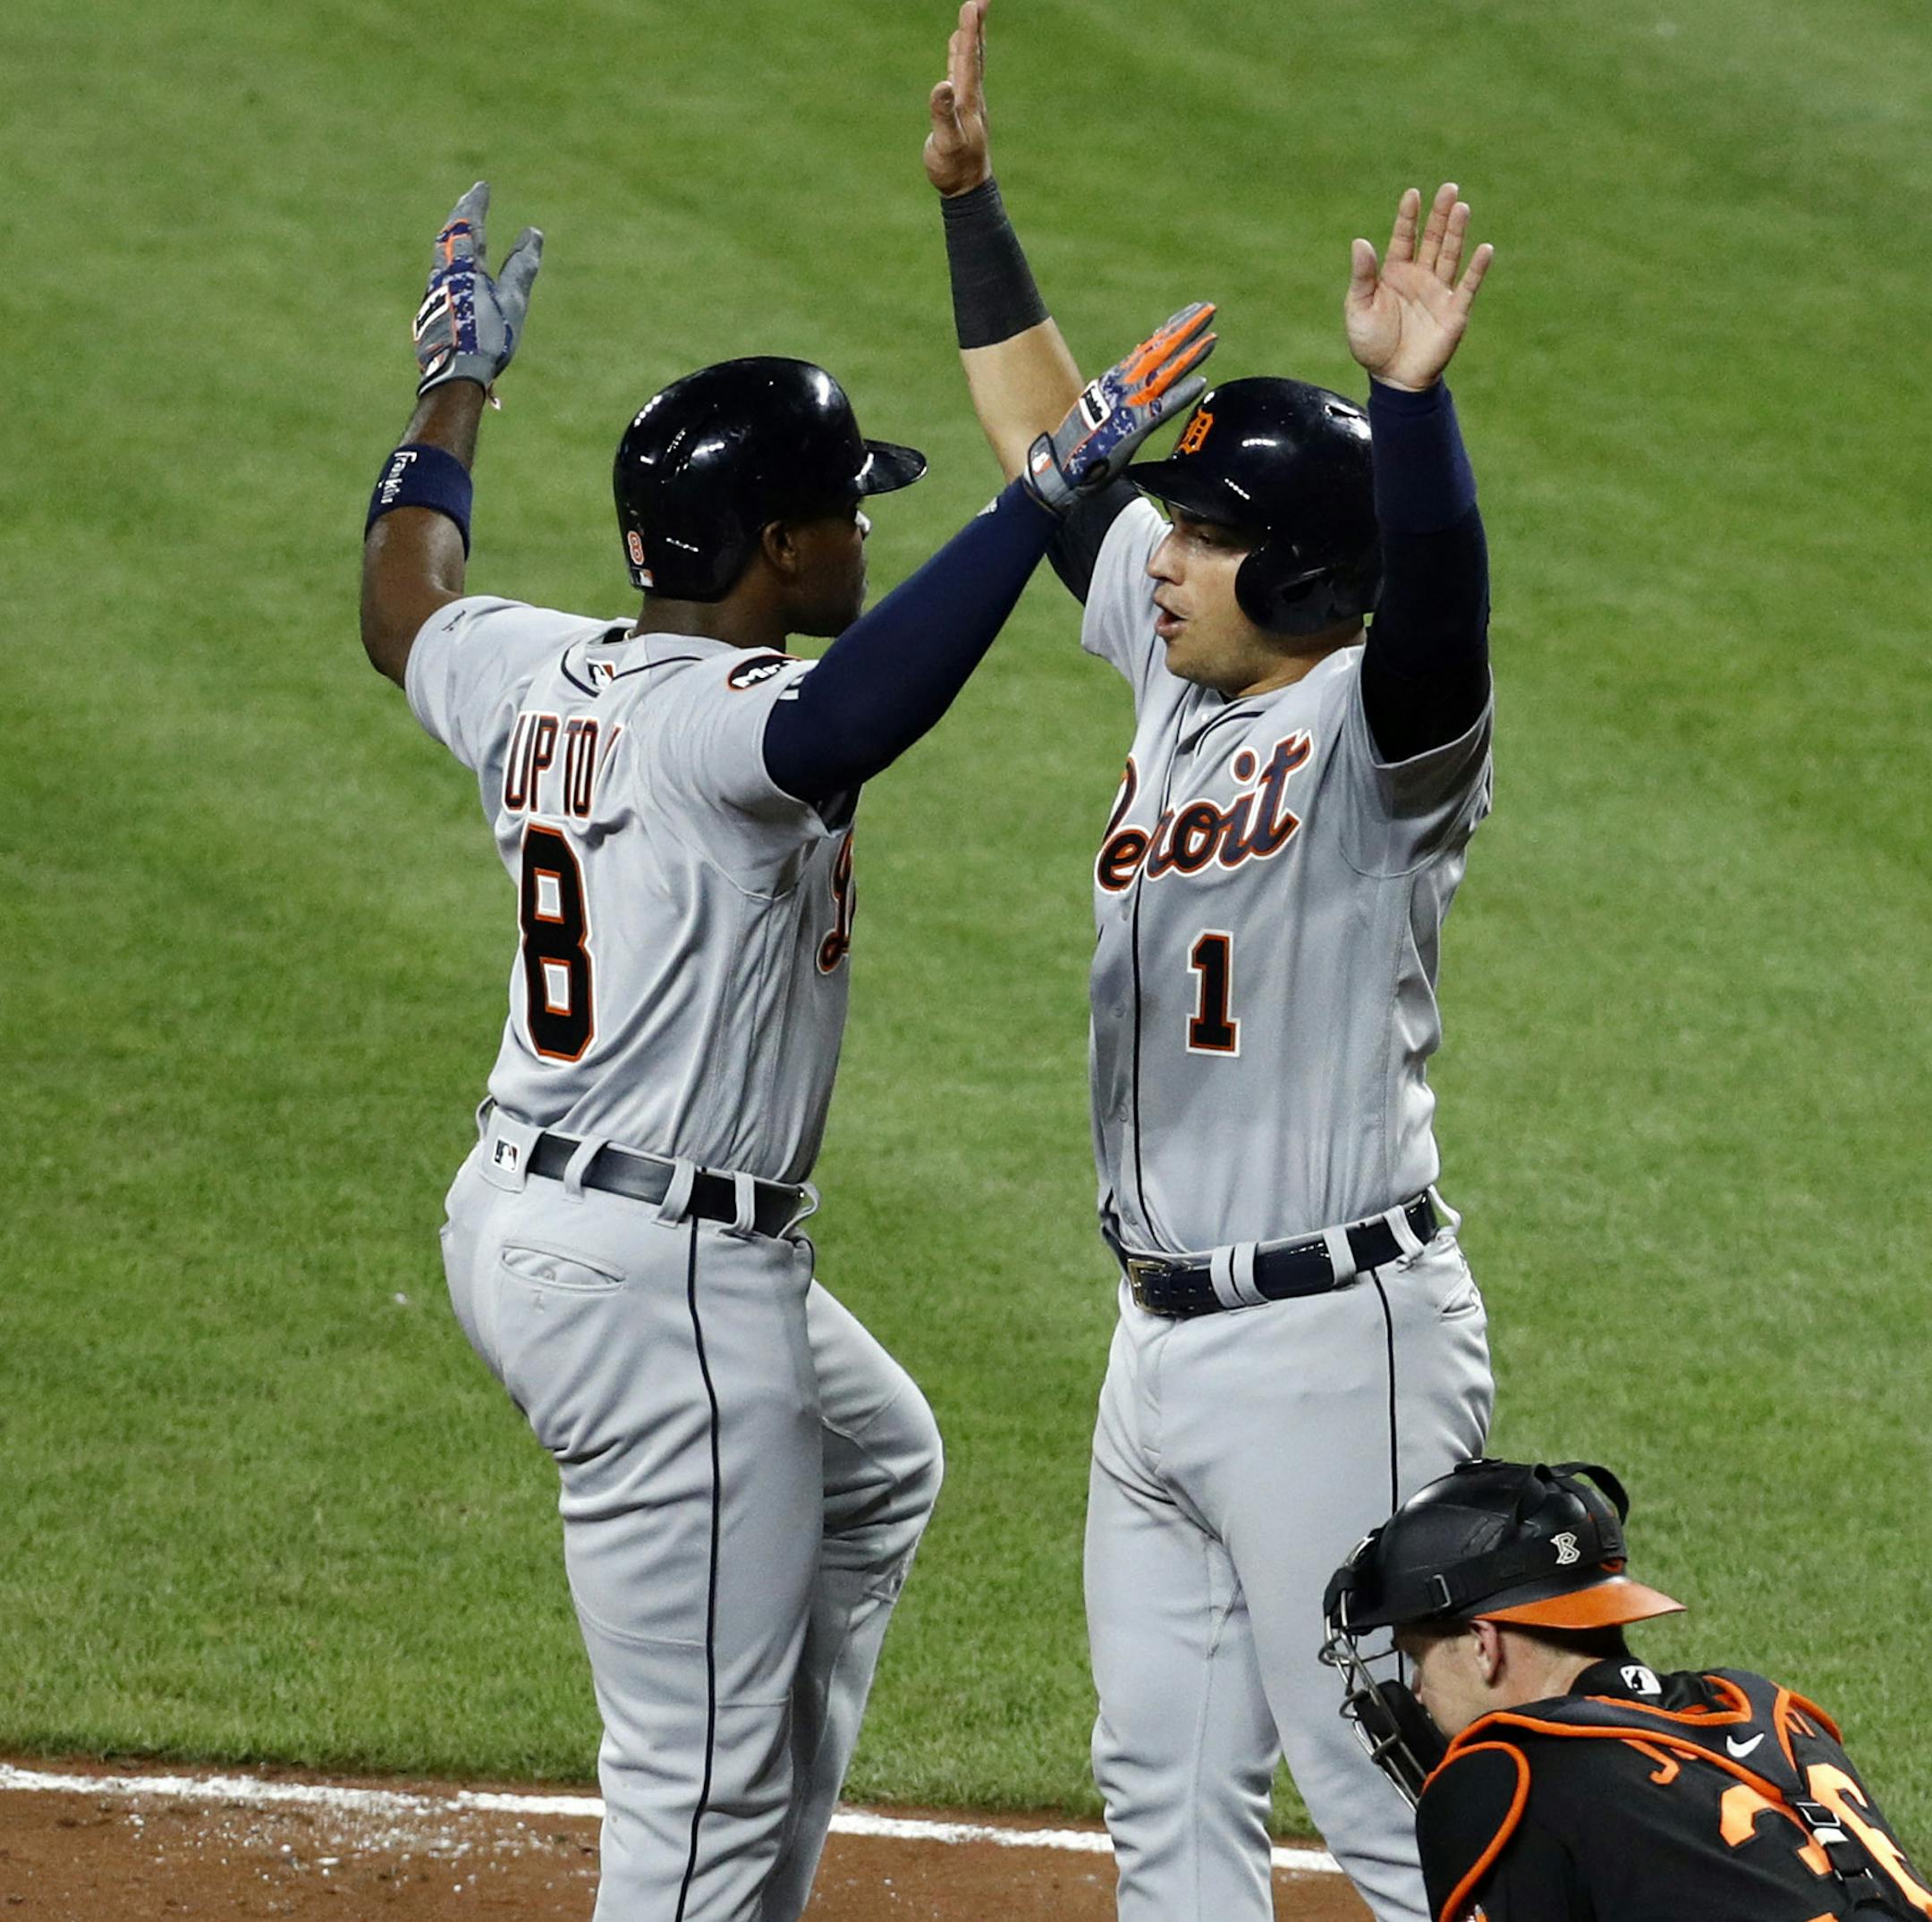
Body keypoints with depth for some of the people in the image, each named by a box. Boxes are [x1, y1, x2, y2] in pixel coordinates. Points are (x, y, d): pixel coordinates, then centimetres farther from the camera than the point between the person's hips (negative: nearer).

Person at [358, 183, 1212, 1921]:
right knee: (707, 1777, -5)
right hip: (662, 1279, -11)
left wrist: (457, 389, 39)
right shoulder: (725, 714, -22)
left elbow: (401, 605, 27)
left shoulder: (530, 674, 5)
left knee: (877, 1465, 35)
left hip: (516, 1221, 11)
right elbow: (855, 715, -45)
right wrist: (1054, 483, -47)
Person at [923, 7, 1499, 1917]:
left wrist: (1409, 395, -53)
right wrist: (970, 198, 15)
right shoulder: (1181, 678, 10)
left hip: (1333, 1343, -9)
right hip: (1163, 1334, 9)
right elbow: (1052, 443, 19)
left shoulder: (1378, 729, -14)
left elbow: (1439, 617, -37)